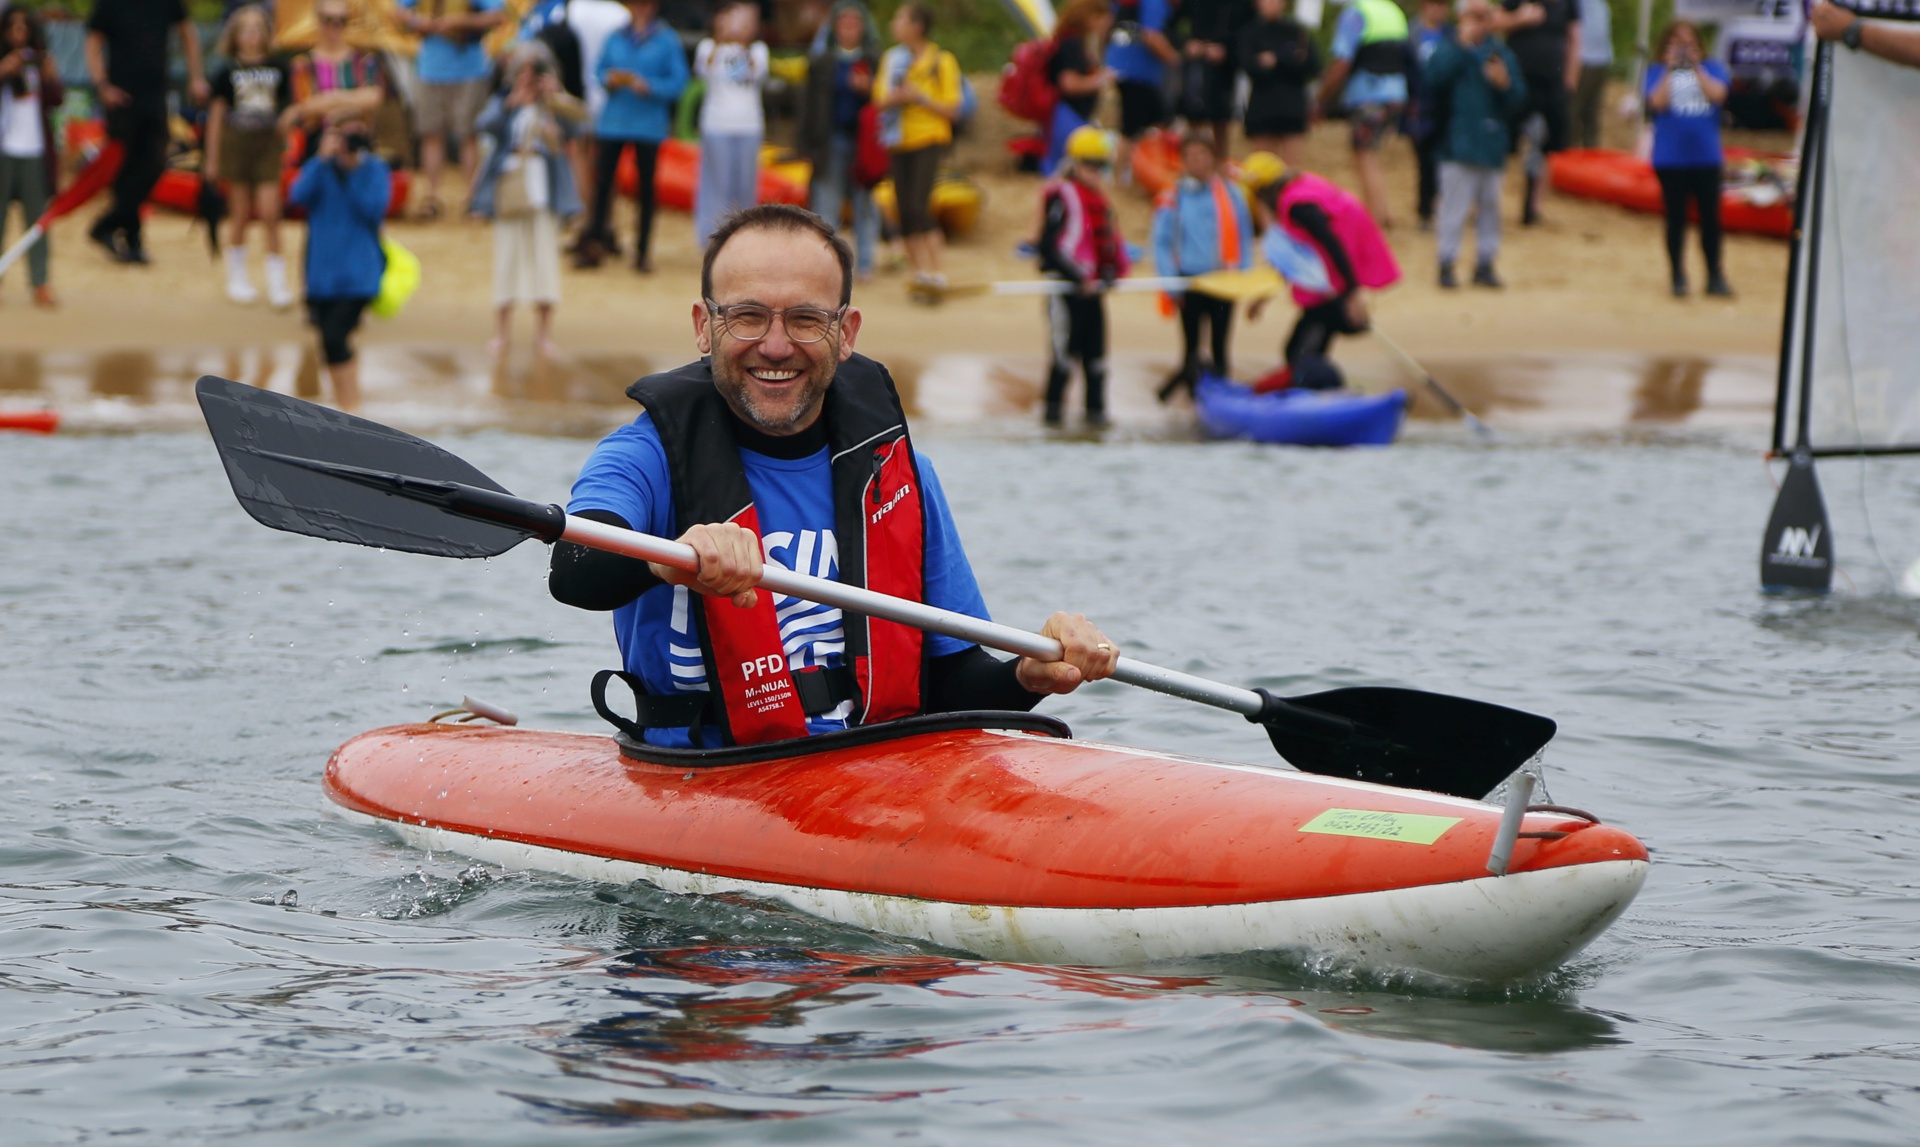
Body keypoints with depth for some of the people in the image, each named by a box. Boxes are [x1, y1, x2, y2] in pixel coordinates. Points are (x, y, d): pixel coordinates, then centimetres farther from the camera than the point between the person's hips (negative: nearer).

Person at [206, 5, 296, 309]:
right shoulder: (228, 73, 0)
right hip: (236, 143, 0)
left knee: (269, 215, -6)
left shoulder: (278, 70, 3)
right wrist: (211, 158, 4)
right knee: (240, 215, 6)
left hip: (268, 146, 0)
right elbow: (216, 115, 4)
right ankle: (237, 277, 21)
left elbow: (288, 109, 12)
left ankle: (278, 283, -1)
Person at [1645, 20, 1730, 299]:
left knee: (1711, 218, 2)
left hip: (1707, 157, 1)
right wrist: (1670, 69, -12)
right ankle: (1678, 277, 10)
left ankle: (1715, 276, 10)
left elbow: (1717, 95, -10)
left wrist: (1696, 67, -12)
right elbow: (1657, 103, -11)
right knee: (1676, 218, 3)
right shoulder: (1658, 72, 5)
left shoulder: (1712, 69, 7)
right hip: (1671, 158, -1)